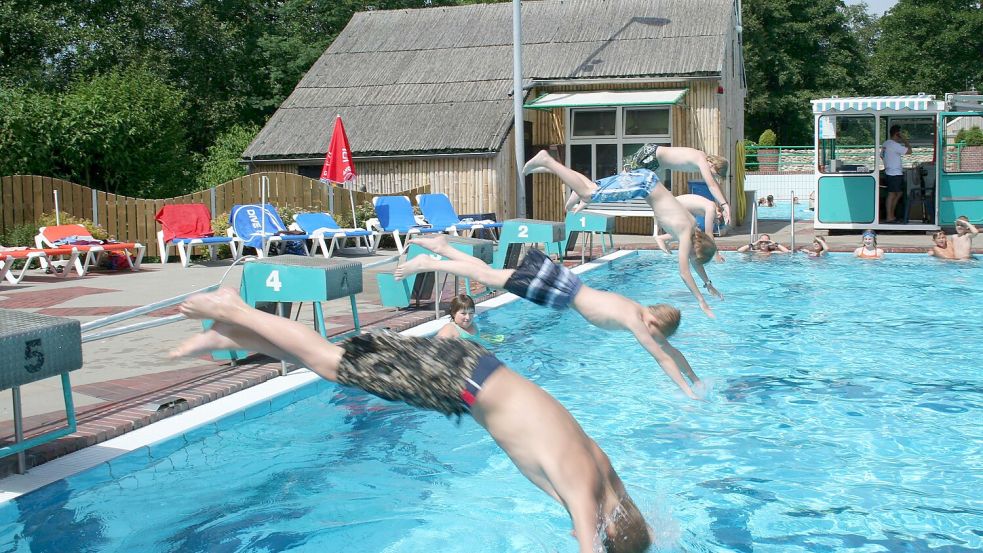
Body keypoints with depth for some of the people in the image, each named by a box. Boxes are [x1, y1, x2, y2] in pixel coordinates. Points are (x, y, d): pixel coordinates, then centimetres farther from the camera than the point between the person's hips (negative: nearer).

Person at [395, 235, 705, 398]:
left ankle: (442, 247, 17)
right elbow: (662, 358, -18)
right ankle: (428, 264, -1)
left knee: (491, 275, 12)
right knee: (491, 279, -4)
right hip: (559, 289, -7)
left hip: (561, 280, 7)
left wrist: (696, 379, 17)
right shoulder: (635, 321, -18)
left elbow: (670, 349, 16)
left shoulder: (644, 314, 5)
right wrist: (688, 392, -14)